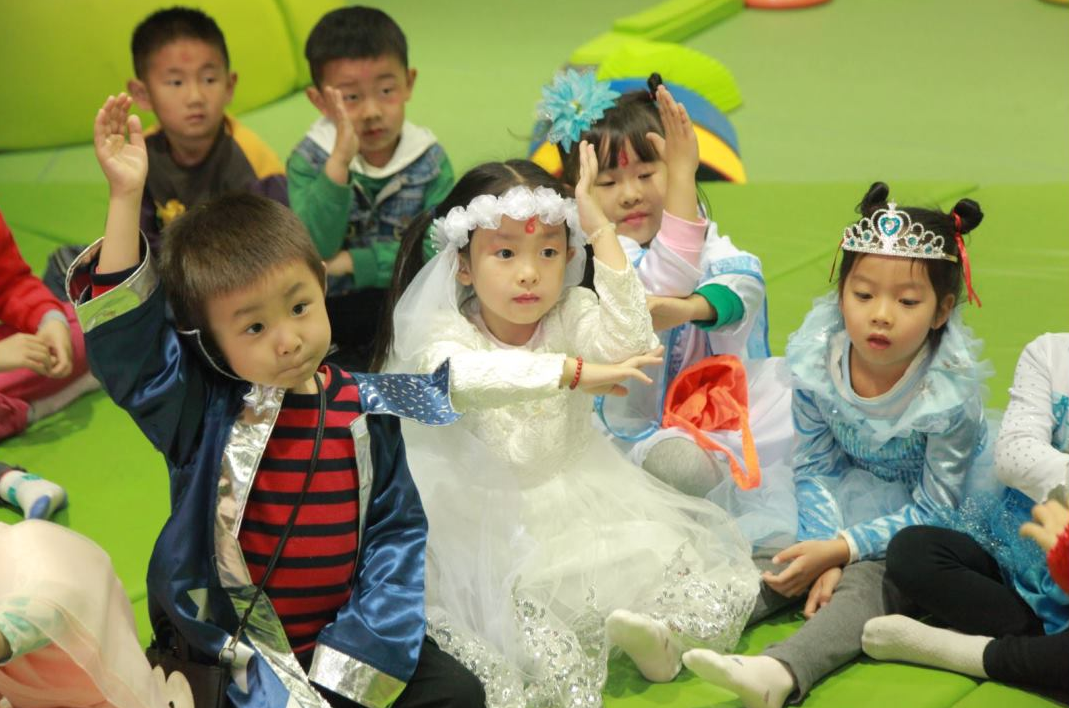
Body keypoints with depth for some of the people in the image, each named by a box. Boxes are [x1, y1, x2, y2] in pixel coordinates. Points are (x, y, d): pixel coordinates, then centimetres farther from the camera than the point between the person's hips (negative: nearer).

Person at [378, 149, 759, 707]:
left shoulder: (571, 316, -3)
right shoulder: (444, 331, -12)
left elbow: (629, 346, -25)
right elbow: (457, 375, -38)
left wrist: (602, 232, -22)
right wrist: (575, 372, -43)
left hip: (577, 502, 3)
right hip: (484, 515, -3)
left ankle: (651, 633, -1)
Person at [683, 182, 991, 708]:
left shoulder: (949, 393, -25)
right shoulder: (818, 362, -14)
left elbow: (932, 510, -18)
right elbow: (815, 469, -4)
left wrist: (843, 549, -27)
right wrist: (826, 552, -18)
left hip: (919, 528, -6)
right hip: (844, 507, 6)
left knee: (864, 583, -32)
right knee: (772, 565, -16)